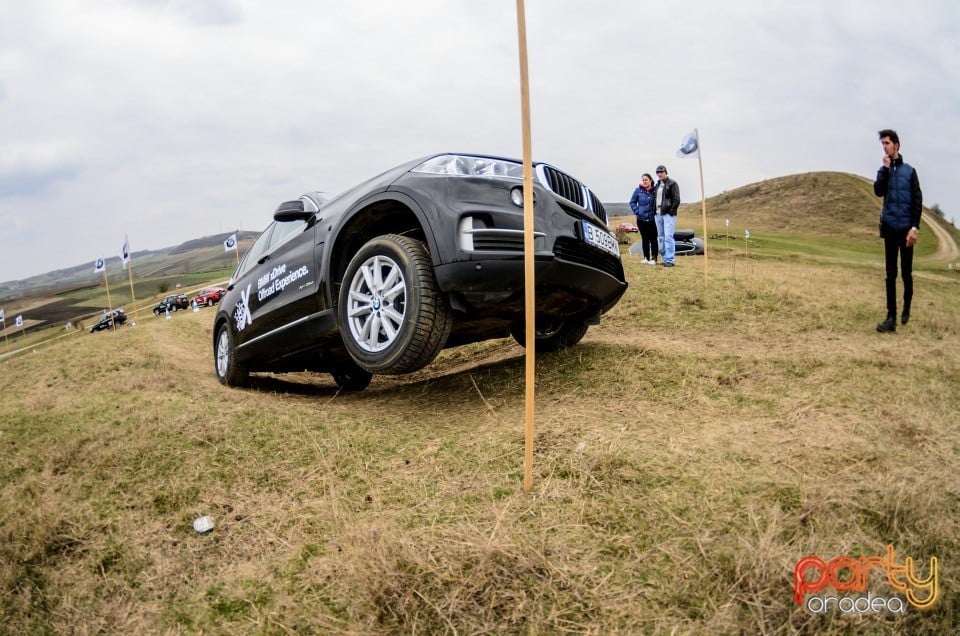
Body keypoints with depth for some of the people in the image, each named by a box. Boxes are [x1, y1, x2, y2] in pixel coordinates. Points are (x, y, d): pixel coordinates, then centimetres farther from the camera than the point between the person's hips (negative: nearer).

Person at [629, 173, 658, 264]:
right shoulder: (638, 190, 2)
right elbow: (632, 202, 9)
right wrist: (637, 211, -2)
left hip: (652, 219, -2)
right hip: (641, 219, 2)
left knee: (653, 239, -2)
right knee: (644, 239, 9)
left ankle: (654, 258, 4)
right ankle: (646, 258, 16)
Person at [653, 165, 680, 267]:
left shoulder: (672, 184, -3)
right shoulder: (657, 185, 19)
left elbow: (676, 200, -9)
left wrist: (671, 211, -15)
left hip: (668, 214, -8)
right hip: (658, 214, 8)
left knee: (668, 237, -14)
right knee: (661, 237, 10)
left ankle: (669, 260, -14)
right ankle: (665, 258, 16)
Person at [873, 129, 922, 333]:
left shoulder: (909, 171, 0)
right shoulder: (884, 171, 9)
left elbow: (918, 201, -3)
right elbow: (878, 191, -9)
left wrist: (915, 227, -11)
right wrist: (885, 168, -10)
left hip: (905, 227, -2)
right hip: (889, 227, 2)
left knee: (906, 272, 5)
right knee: (891, 274, 0)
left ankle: (906, 307, 28)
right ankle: (891, 317, -1)